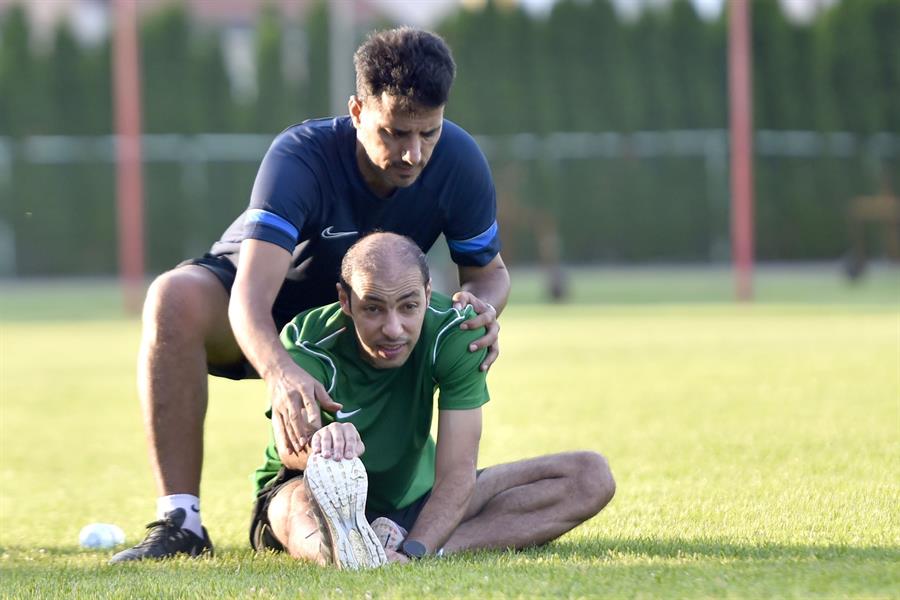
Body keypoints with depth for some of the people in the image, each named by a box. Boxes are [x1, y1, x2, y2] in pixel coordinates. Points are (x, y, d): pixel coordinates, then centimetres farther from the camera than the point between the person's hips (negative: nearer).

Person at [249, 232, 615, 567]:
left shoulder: (453, 331, -20)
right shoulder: (307, 343, -26)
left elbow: (456, 472, -25)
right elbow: (289, 448, -45)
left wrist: (412, 553, -43)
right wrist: (324, 443, -71)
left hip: (415, 495, 4)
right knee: (300, 504, -40)